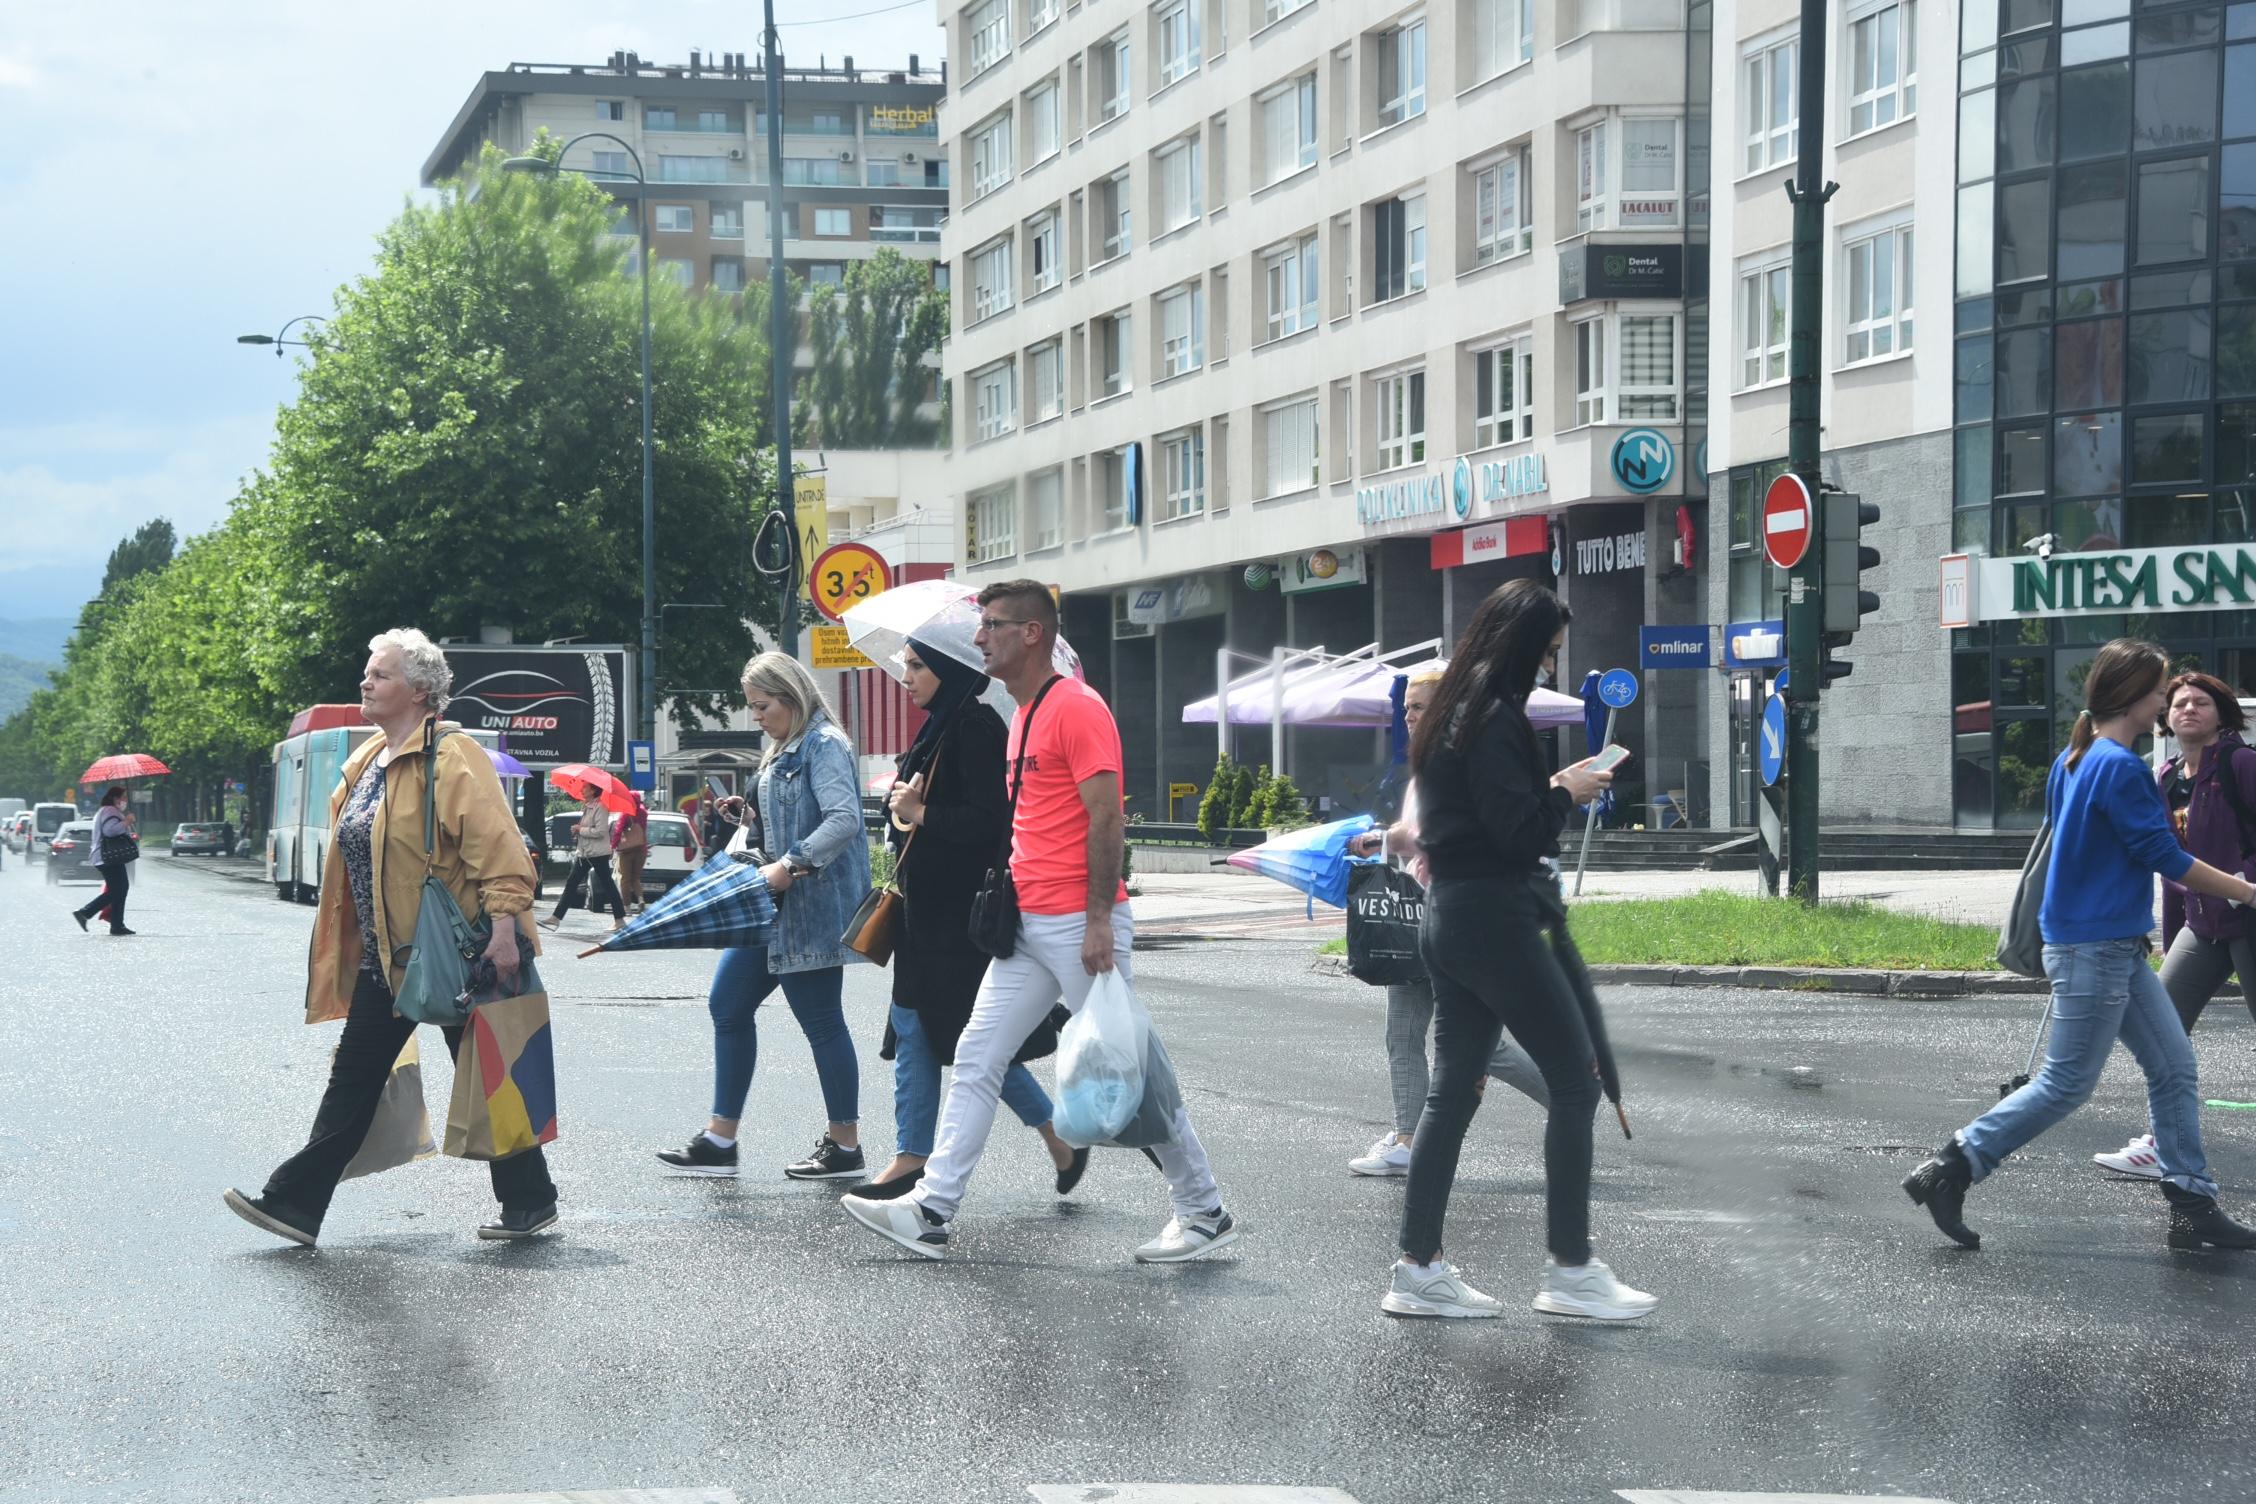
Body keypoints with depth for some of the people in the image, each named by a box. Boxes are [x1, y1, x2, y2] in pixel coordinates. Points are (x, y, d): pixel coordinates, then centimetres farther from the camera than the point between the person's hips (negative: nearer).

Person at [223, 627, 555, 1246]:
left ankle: (530, 1201, 14)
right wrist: (339, 951, 22)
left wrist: (504, 927, -27)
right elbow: (350, 858, 22)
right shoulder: (366, 763, 14)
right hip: (386, 958, 8)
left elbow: (495, 845, -20)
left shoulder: (450, 756, -13)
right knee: (352, 1078, 8)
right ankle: (295, 1201, 9)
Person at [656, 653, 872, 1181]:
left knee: (820, 1021, -4)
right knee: (727, 1002, 10)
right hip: (775, 909, 11)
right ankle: (719, 1141, 15)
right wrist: (750, 815, 10)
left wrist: (791, 864, -33)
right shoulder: (783, 752, 19)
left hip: (814, 906, -11)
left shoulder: (824, 745, -12)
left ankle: (845, 1148, 6)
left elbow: (844, 818, -25)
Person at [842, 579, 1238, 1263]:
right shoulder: (1023, 715, 17)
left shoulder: (1076, 708, -12)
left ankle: (1205, 1213, 8)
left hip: (1078, 922, -9)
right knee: (977, 1058, 4)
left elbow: (1105, 817, -18)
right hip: (1027, 924, 9)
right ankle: (931, 1212, 3)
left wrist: (1098, 920, -22)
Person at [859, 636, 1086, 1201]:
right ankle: (911, 1159, 10)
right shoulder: (938, 730, 15)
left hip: (964, 916, -10)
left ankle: (1061, 1138, 9)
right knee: (912, 1030, 7)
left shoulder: (974, 729, -15)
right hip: (928, 913, 10)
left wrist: (919, 814, -14)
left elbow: (990, 819, -23)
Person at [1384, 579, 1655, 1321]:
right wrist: (1566, 793, -4)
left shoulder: (1451, 711, 14)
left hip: (1450, 918, 10)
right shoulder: (1494, 718, -16)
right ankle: (1570, 1269, 0)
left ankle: (1419, 1269, 11)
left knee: (1452, 1090, 11)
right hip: (1496, 918, -10)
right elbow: (1517, 830, -20)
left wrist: (1551, 788, 8)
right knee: (1575, 1079, -2)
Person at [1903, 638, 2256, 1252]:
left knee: (2174, 1065, 9)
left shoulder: (2072, 760, 10)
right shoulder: (2122, 769, -19)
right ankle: (1949, 1171, 1)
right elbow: (2168, 859, -16)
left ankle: (2192, 1204, 11)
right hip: (2094, 951, -10)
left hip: (2118, 949, 10)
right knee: (2066, 1085, -3)